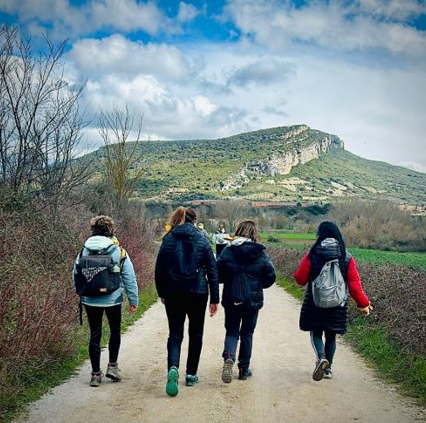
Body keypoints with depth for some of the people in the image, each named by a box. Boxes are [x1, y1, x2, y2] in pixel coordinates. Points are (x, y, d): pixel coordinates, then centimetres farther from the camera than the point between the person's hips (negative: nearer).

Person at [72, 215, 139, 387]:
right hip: (113, 300, -2)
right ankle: (112, 366, 17)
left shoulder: (84, 251, -2)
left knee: (95, 335, 11)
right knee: (115, 331, 20)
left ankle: (96, 374, 15)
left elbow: (75, 275, 3)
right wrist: (133, 300, 2)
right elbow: (129, 278, -6)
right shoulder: (119, 251, -8)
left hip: (90, 301, 2)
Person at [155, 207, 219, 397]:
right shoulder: (202, 240, -2)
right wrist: (214, 298, 3)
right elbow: (212, 270, -2)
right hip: (197, 293, 0)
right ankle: (191, 374, 19)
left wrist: (162, 293, 12)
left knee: (175, 333, 6)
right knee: (196, 333, 15)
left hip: (173, 294, 0)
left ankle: (173, 368, -18)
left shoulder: (168, 239, -1)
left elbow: (160, 269, 1)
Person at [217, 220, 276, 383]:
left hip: (231, 300, 0)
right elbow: (271, 277, -3)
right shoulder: (261, 253, -6)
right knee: (247, 333, 15)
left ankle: (229, 357, -17)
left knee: (232, 332, 12)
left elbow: (218, 276, -5)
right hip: (253, 300, 0)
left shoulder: (227, 252, -7)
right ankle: (244, 369, 21)